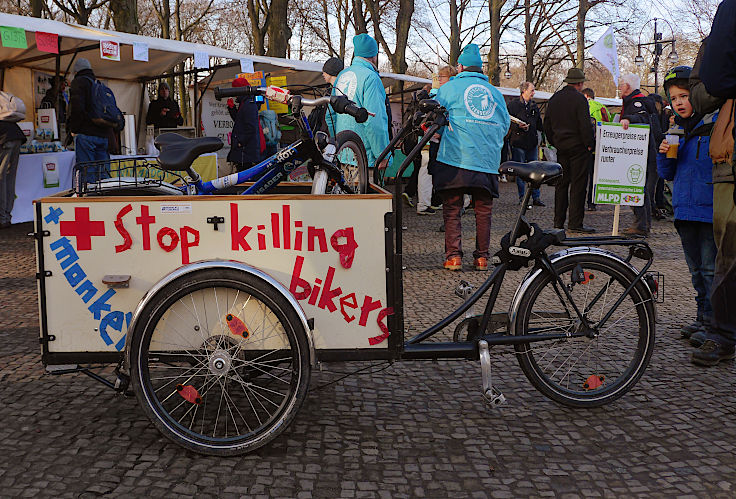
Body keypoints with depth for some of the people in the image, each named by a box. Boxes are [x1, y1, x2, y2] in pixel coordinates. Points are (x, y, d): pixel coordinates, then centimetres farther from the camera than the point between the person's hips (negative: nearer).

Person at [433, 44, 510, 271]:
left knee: (452, 209, 3)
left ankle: (453, 256, -2)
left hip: (456, 158, -3)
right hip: (488, 161, 3)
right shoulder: (495, 92, 14)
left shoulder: (450, 87, 4)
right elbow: (505, 125, 18)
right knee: (483, 210, 9)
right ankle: (482, 257, 11)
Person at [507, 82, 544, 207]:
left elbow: (539, 125, 17)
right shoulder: (513, 104, -1)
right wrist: (518, 126, -19)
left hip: (532, 143, 5)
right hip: (518, 142, -5)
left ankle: (536, 197, 9)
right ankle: (522, 198, 8)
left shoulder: (534, 106, 15)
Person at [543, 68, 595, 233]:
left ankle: (558, 221, 12)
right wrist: (589, 144, -7)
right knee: (578, 184, -3)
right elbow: (585, 125, -16)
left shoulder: (554, 98, 10)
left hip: (561, 146, 6)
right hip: (578, 146, -6)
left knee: (561, 184, 11)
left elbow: (547, 124, 14)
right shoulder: (579, 99, -11)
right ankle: (575, 222, -4)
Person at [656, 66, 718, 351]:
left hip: (710, 210, -6)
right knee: (696, 269, 13)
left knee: (710, 268, -4)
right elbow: (667, 174, 17)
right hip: (684, 210, 7)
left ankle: (712, 322, 3)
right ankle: (703, 317, 23)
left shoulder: (716, 125, -6)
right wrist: (664, 154, -2)